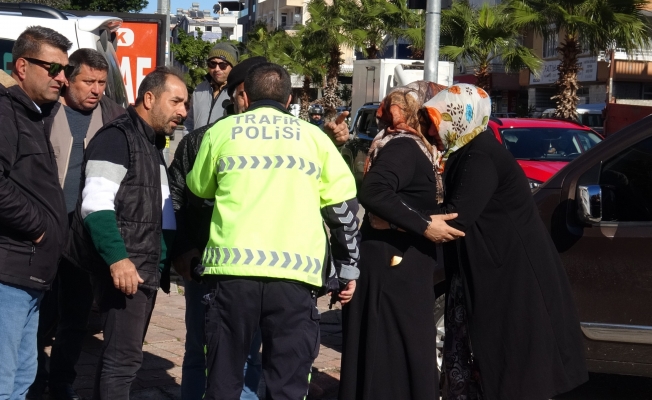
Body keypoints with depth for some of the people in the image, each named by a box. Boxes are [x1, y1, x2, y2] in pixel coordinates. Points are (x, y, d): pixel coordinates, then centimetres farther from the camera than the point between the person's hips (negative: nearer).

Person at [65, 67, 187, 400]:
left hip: (146, 268, 10)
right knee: (124, 356, -11)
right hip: (123, 268, -10)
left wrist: (166, 258, 12)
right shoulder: (116, 137, -12)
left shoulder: (153, 144, 19)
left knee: (123, 353, 14)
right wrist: (117, 259, -29)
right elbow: (95, 205, -22)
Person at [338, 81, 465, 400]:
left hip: (401, 265, 10)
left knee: (407, 352, 14)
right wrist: (424, 226, -26)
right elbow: (373, 193, -29)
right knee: (393, 357, -6)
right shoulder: (405, 146, -14)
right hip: (393, 266, -10)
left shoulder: (413, 147, 16)